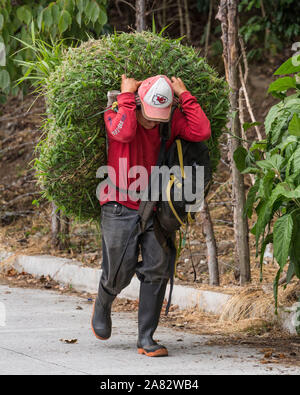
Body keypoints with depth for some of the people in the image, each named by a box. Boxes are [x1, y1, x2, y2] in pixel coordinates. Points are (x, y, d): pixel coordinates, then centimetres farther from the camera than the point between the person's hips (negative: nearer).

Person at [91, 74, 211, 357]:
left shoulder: (171, 120, 0)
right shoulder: (116, 114, -10)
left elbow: (201, 132, -16)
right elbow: (124, 132, -34)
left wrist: (184, 95, -12)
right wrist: (126, 96, -23)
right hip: (120, 209, -3)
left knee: (157, 270, -8)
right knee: (119, 274, 4)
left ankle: (146, 339, -1)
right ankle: (102, 306, 40)